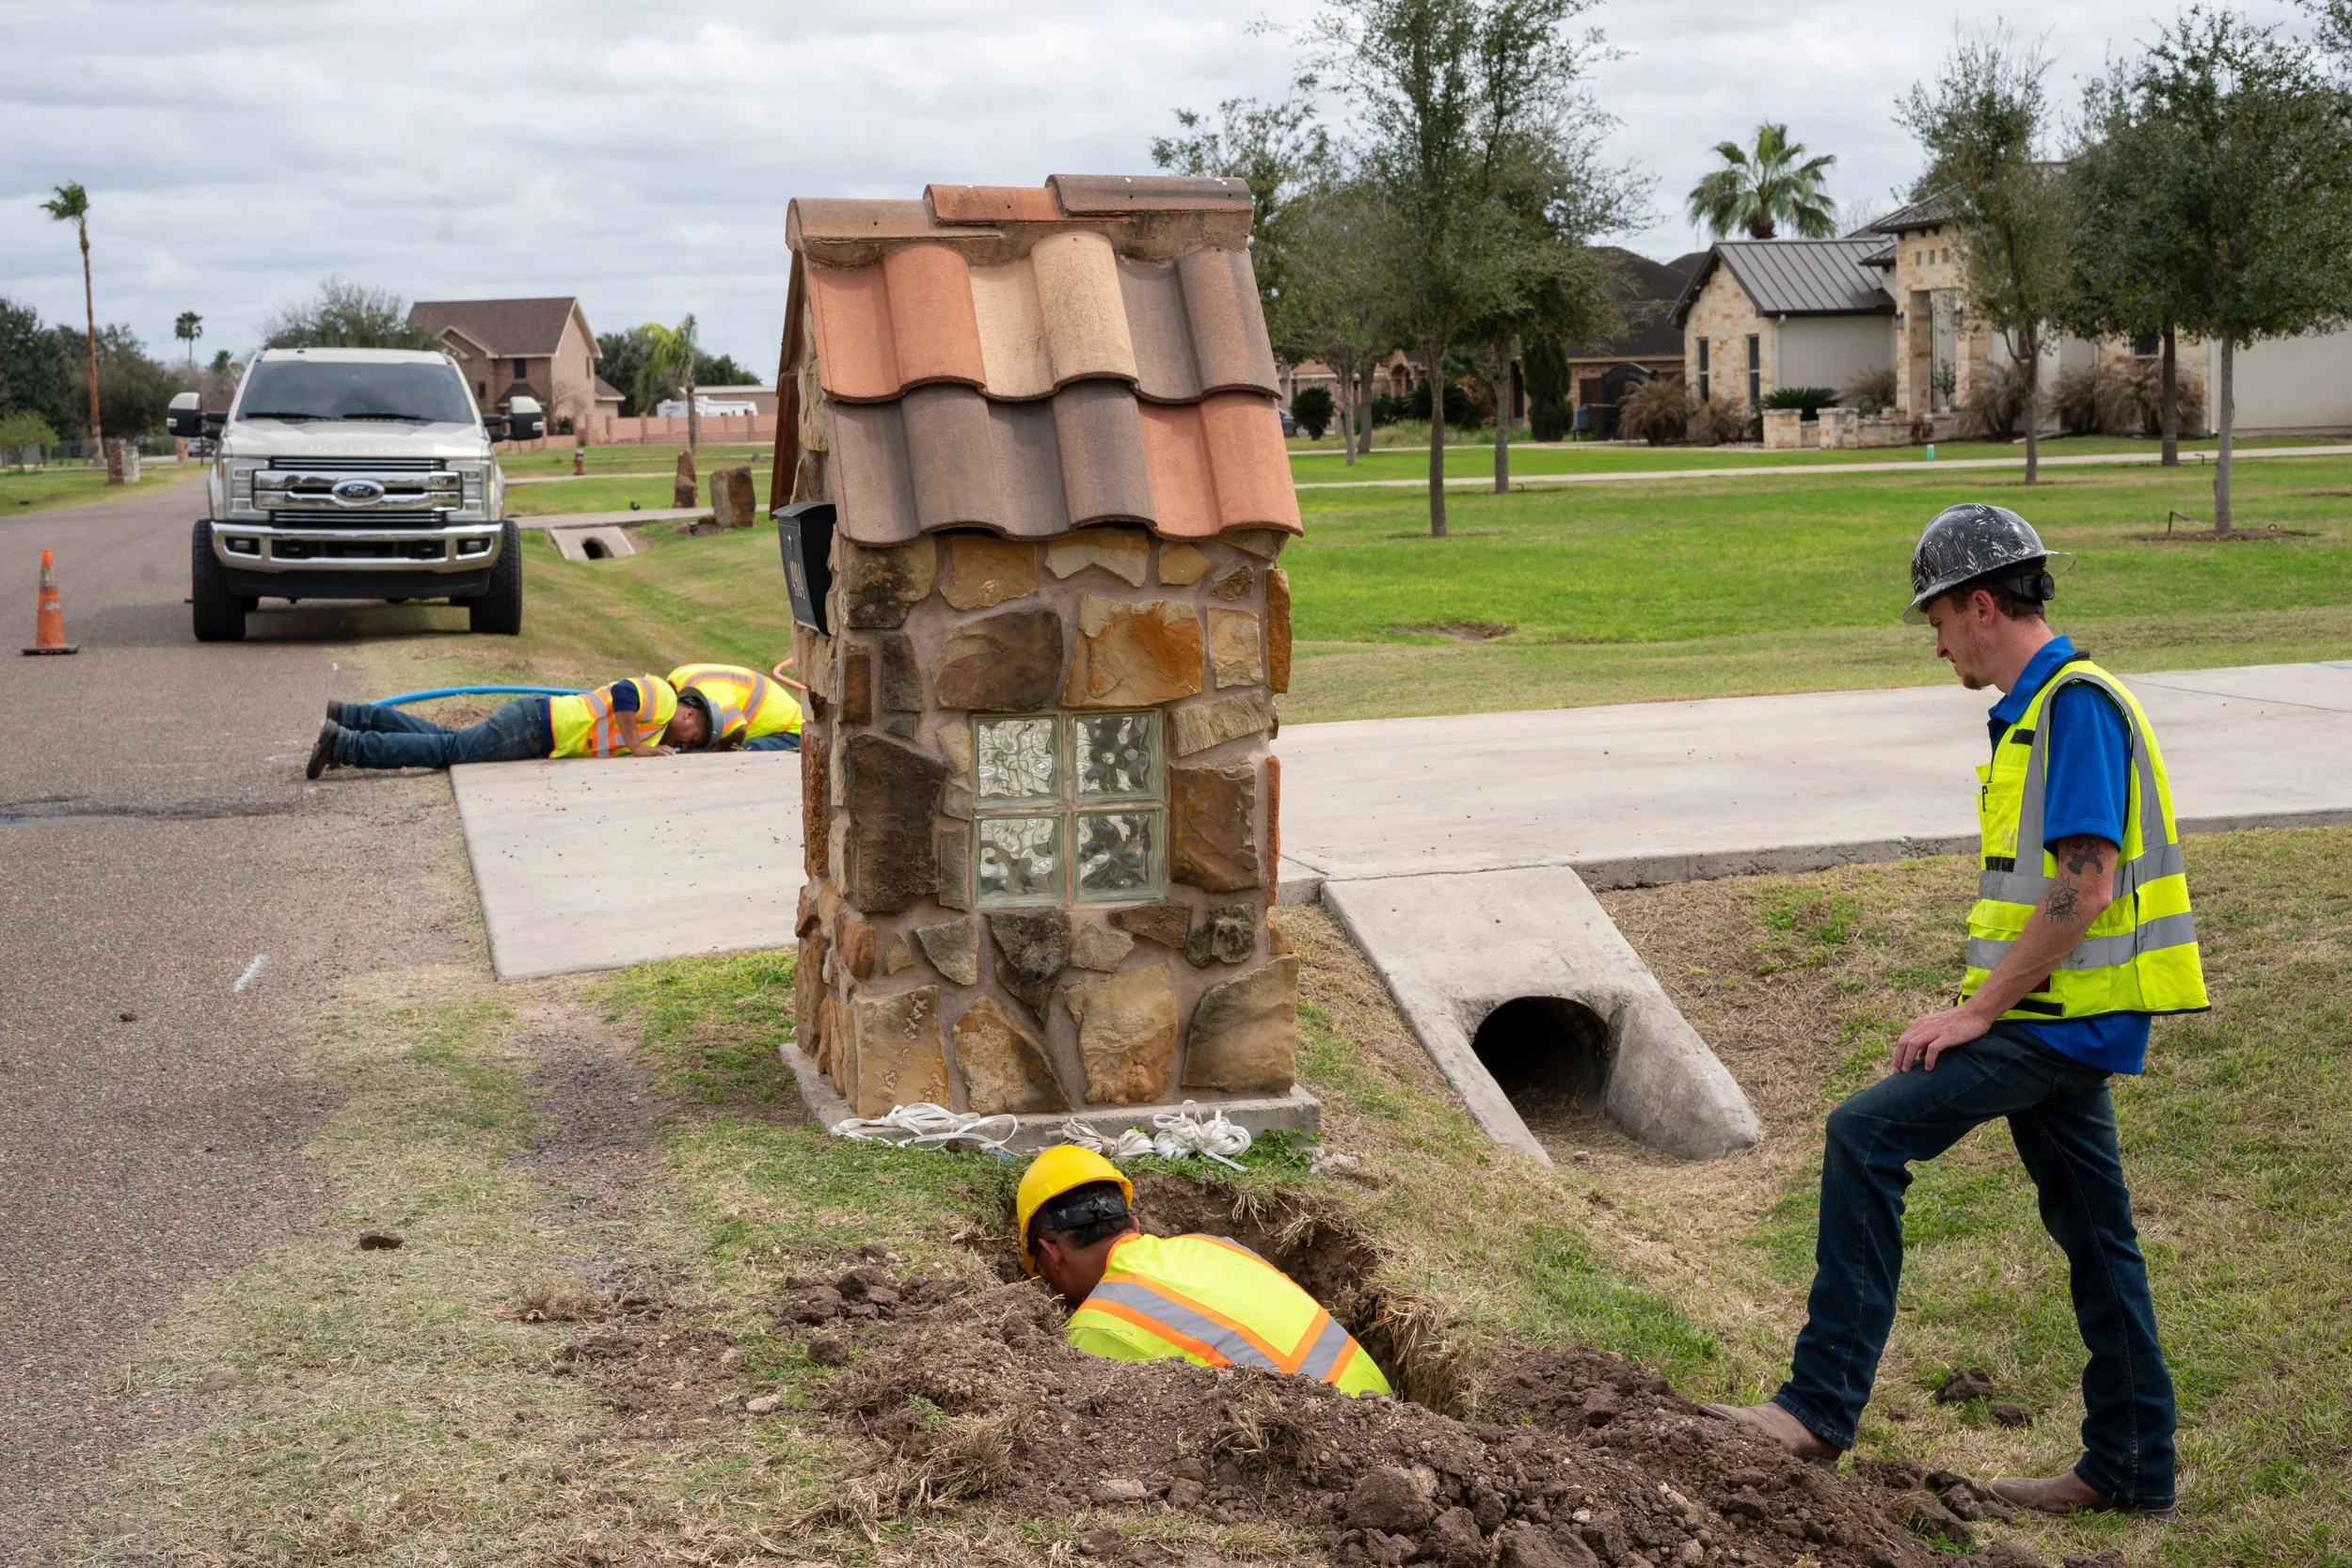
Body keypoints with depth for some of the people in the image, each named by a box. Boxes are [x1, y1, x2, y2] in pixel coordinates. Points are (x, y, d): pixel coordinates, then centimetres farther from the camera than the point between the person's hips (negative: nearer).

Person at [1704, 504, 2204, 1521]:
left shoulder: (2077, 703, -15)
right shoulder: (2037, 710, 16)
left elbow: (2084, 886, -23)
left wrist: (1977, 1012, -19)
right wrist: (1984, 1017, 16)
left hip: (2063, 1018, -10)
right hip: (2057, 1019, 10)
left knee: (1866, 1133, -16)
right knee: (2091, 1229, 14)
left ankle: (1822, 1407, -14)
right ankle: (2130, 1468, 24)